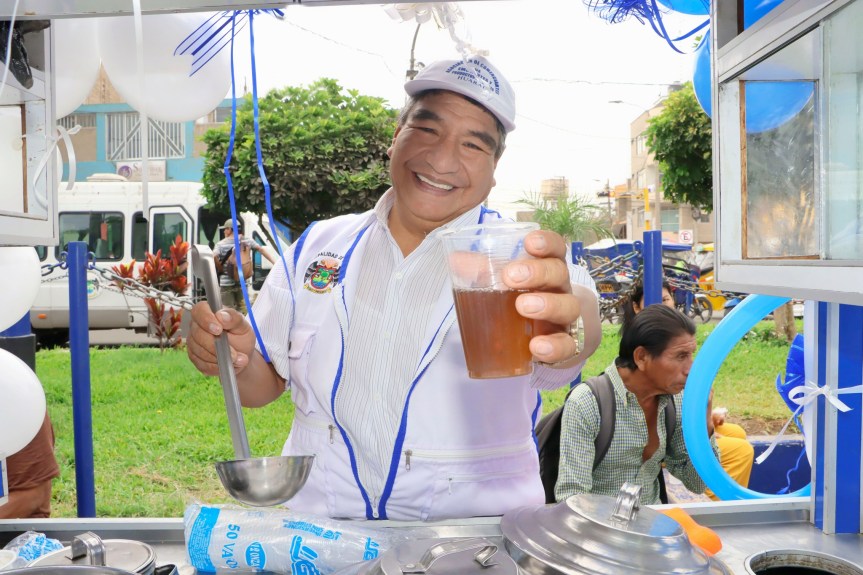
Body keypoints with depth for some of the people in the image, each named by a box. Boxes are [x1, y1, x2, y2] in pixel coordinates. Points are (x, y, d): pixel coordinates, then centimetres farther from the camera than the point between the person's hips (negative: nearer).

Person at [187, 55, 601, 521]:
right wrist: (238, 360, -10)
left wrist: (570, 321, -48)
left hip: (474, 538, -3)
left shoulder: (523, 259, -5)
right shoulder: (318, 246, 5)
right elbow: (265, 385, 11)